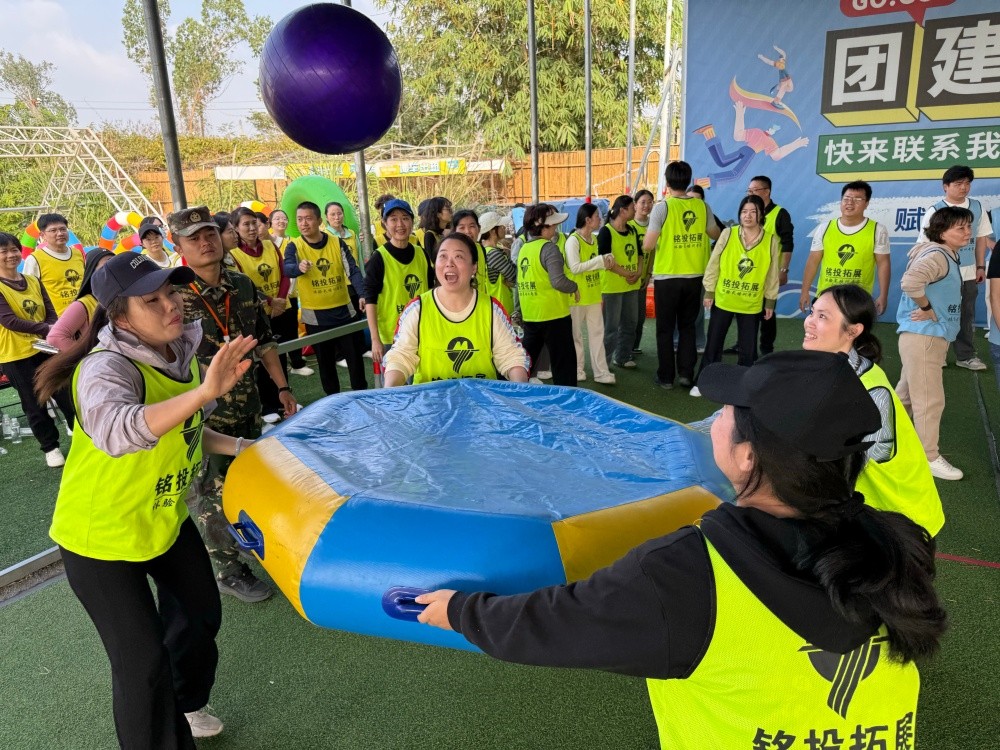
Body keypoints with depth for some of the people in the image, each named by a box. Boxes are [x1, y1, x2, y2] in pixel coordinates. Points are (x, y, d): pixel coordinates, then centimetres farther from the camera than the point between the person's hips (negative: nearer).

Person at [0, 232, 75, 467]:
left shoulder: (33, 281, 7)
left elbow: (51, 313, 5)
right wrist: (46, 329, -24)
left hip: (45, 349, 4)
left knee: (65, 396, 9)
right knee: (35, 404, 7)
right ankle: (50, 447, 20)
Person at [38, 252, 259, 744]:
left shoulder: (180, 352, -6)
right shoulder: (108, 368, -30)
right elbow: (116, 432, -54)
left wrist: (237, 446, -2)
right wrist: (204, 392, -64)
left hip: (164, 518, 8)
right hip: (101, 536, -8)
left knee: (201, 615, 22)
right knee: (143, 660, 1)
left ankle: (185, 705, 51)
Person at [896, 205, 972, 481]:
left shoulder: (948, 256, 14)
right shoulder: (937, 256, -18)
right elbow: (910, 281, -37)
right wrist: (927, 309, -23)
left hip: (932, 336, 10)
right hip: (923, 337, -10)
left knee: (907, 394, 19)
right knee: (930, 399, -2)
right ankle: (929, 457, 8)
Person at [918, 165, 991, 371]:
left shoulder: (977, 208, 5)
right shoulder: (935, 211, -10)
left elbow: (981, 238, 12)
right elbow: (925, 243, -8)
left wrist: (981, 266, 9)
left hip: (968, 273, 4)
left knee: (967, 314, 11)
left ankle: (965, 355, 21)